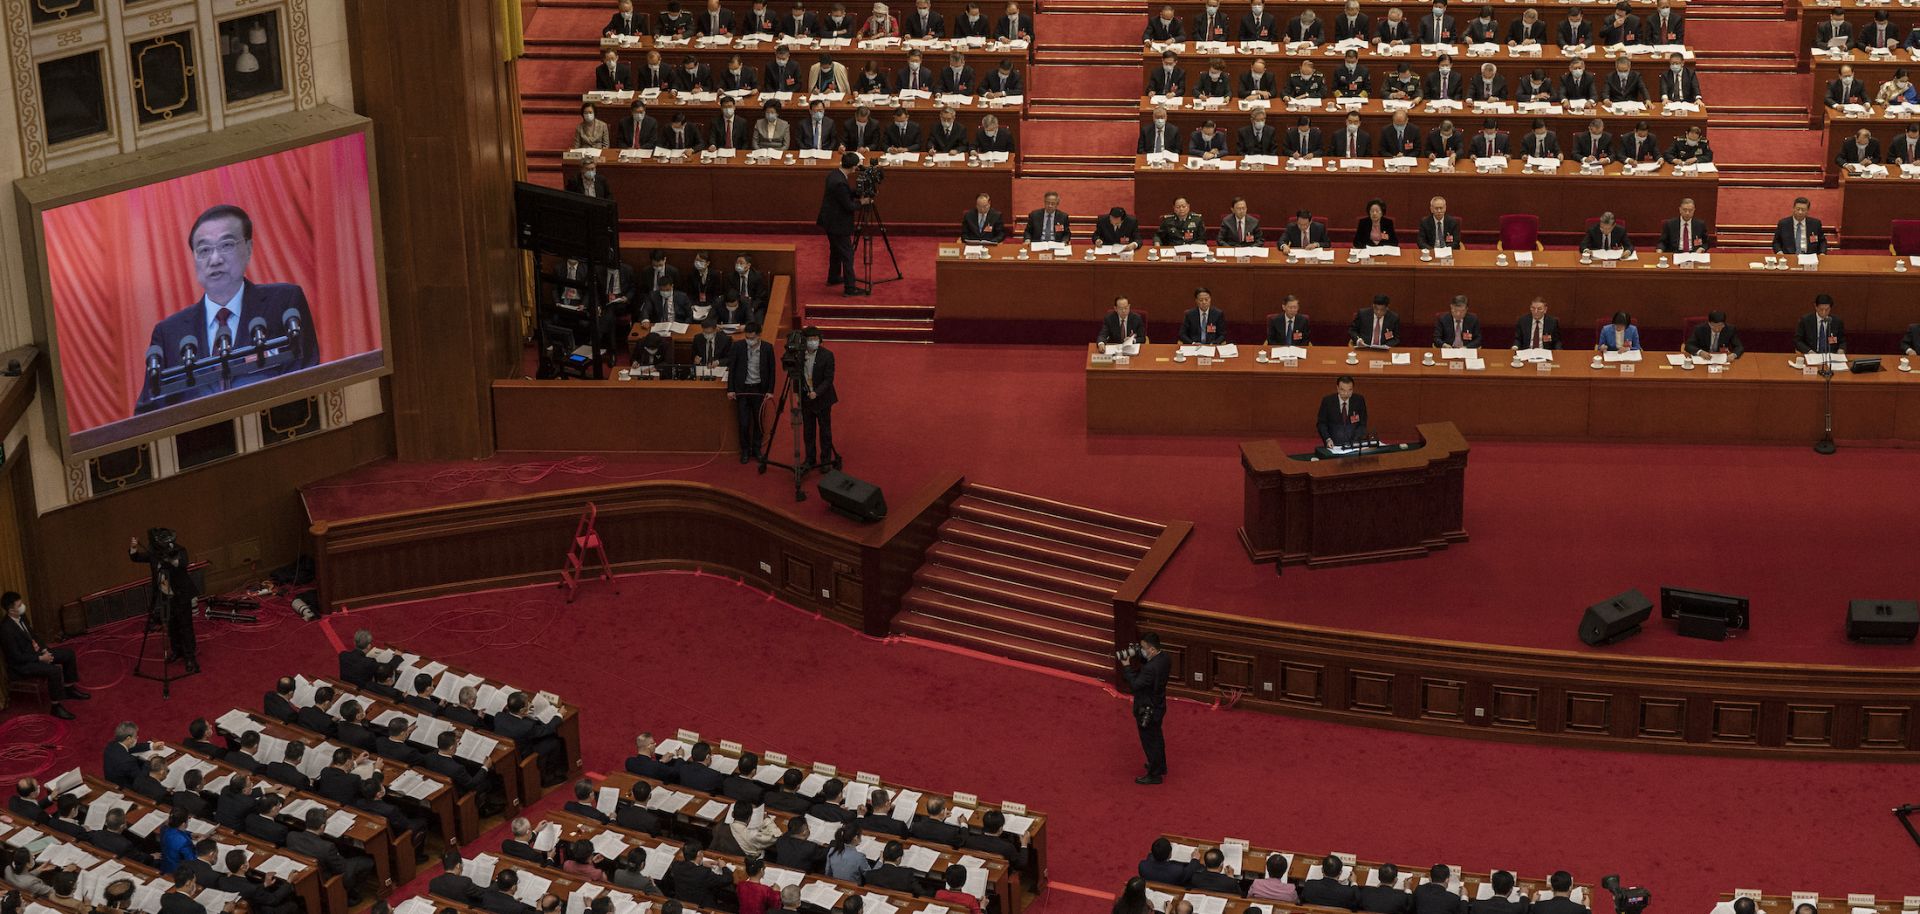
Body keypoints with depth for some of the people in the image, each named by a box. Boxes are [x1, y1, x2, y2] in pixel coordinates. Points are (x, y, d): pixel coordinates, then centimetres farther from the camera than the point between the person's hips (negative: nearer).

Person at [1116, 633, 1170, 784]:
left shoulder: (1151, 668, -35)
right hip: (1158, 707, 9)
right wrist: (1139, 657, -7)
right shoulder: (1164, 659, -7)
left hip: (1147, 711, -9)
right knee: (1157, 738, 27)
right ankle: (1160, 766, 45)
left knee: (1150, 742, 8)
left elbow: (1135, 685, -30)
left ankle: (1154, 775, 21)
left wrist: (1126, 666, -22)